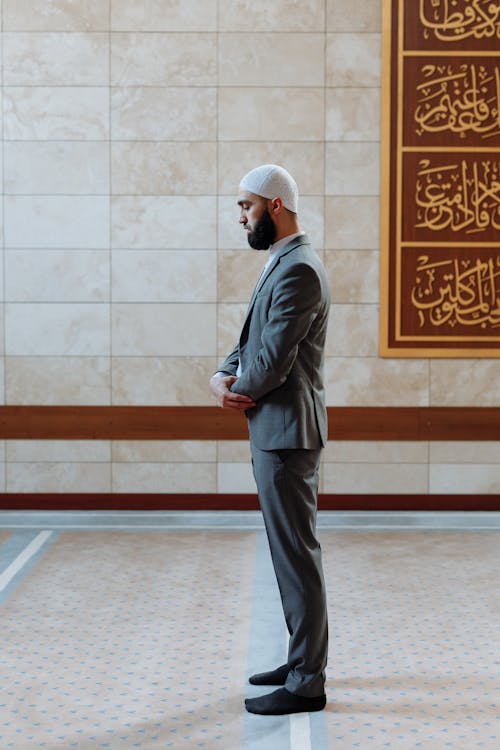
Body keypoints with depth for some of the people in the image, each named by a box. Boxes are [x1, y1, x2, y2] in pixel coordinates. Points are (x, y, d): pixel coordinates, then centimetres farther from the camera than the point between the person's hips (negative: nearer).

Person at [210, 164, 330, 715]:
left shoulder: (298, 270, -17)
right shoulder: (281, 265, 17)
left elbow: (273, 361, -21)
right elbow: (251, 342, 18)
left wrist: (235, 391, -3)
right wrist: (224, 376, -1)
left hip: (287, 432, -11)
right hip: (274, 431, 11)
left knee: (296, 553, -5)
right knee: (289, 551, 16)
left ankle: (306, 685, 3)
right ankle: (302, 660, 28)